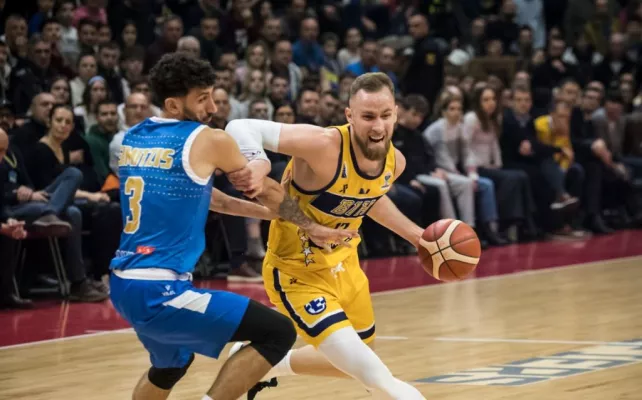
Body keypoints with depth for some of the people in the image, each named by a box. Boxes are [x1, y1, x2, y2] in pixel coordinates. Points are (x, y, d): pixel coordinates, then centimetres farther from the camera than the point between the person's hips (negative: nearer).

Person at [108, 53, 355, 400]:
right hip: (159, 291, -9)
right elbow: (263, 187, 7)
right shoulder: (207, 140, -9)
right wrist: (312, 227, 23)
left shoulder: (132, 139, 12)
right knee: (278, 334, -7)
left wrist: (265, 211, 27)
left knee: (171, 364, 35)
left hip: (123, 284, 9)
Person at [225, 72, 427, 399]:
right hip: (298, 272, -8)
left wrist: (418, 236, 15)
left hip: (343, 262, 8)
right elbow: (241, 127, -33)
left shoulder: (395, 162, -8)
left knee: (355, 363, 28)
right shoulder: (324, 145, -31)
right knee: (373, 374, -22)